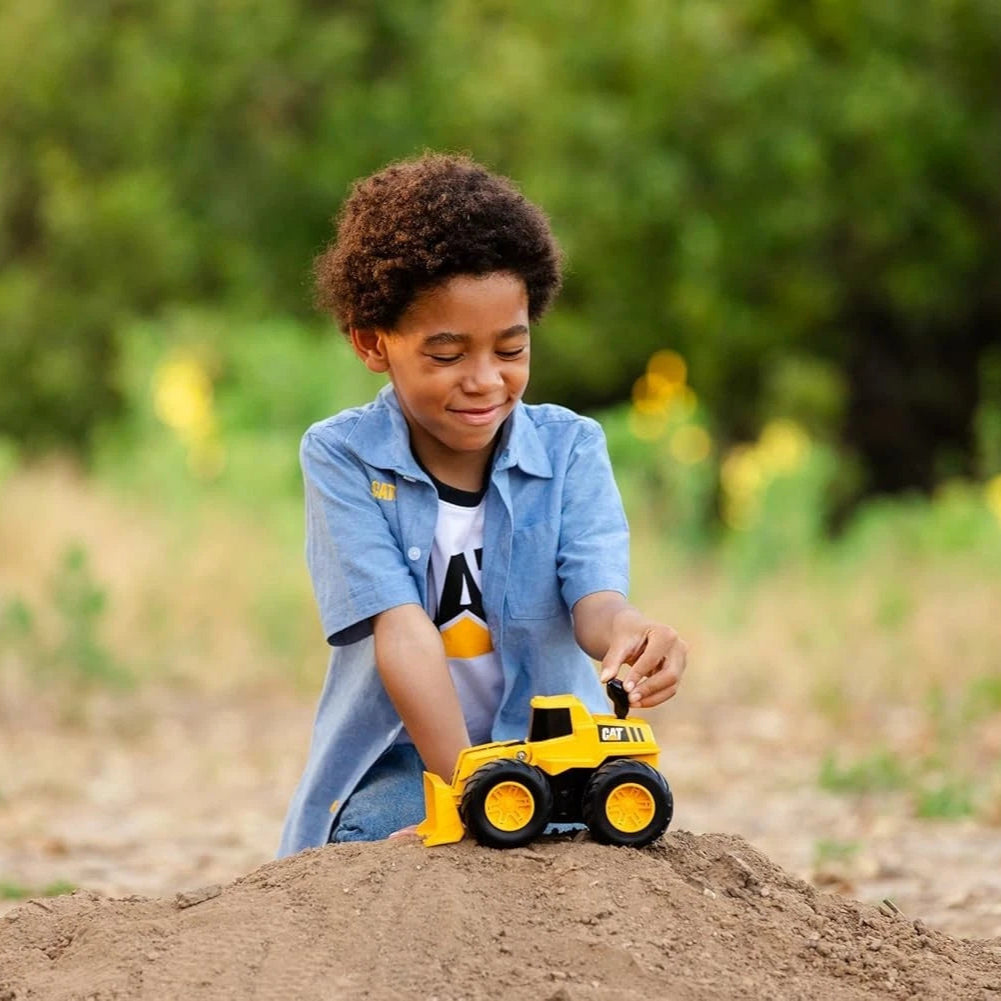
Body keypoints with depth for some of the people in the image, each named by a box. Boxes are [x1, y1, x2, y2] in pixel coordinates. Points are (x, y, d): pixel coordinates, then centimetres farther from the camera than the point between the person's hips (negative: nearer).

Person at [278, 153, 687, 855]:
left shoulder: (570, 448, -1)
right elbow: (403, 632, -19)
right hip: (396, 767, -1)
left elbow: (593, 597, -18)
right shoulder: (342, 459, -7)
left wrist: (623, 630, -45)